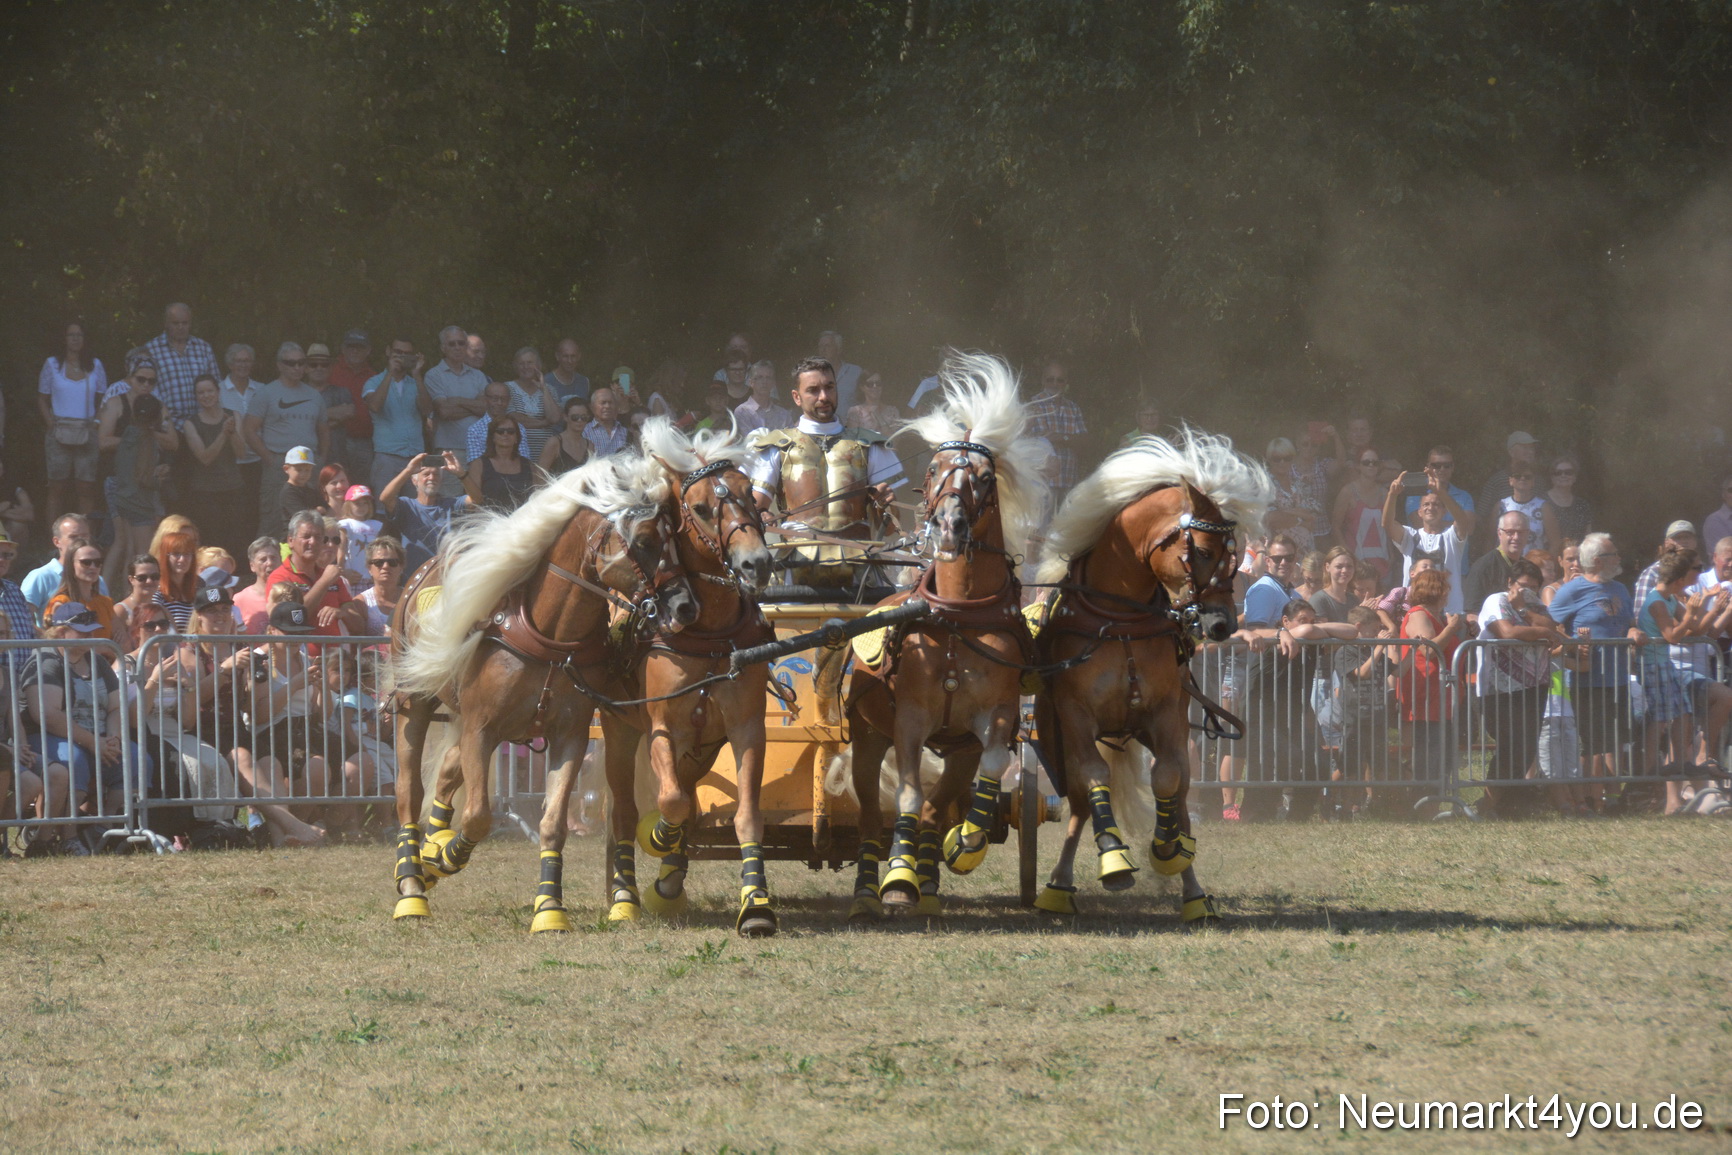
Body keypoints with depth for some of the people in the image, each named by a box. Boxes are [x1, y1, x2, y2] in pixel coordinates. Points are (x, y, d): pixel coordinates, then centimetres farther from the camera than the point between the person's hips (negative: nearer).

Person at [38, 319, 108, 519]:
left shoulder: (95, 365, 9)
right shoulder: (52, 365, 6)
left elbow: (103, 401, 12)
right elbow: (42, 399, 7)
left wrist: (97, 424, -3)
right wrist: (51, 424, -7)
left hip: (87, 434, 1)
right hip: (59, 433, -1)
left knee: (86, 488, -4)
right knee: (57, 488, -2)